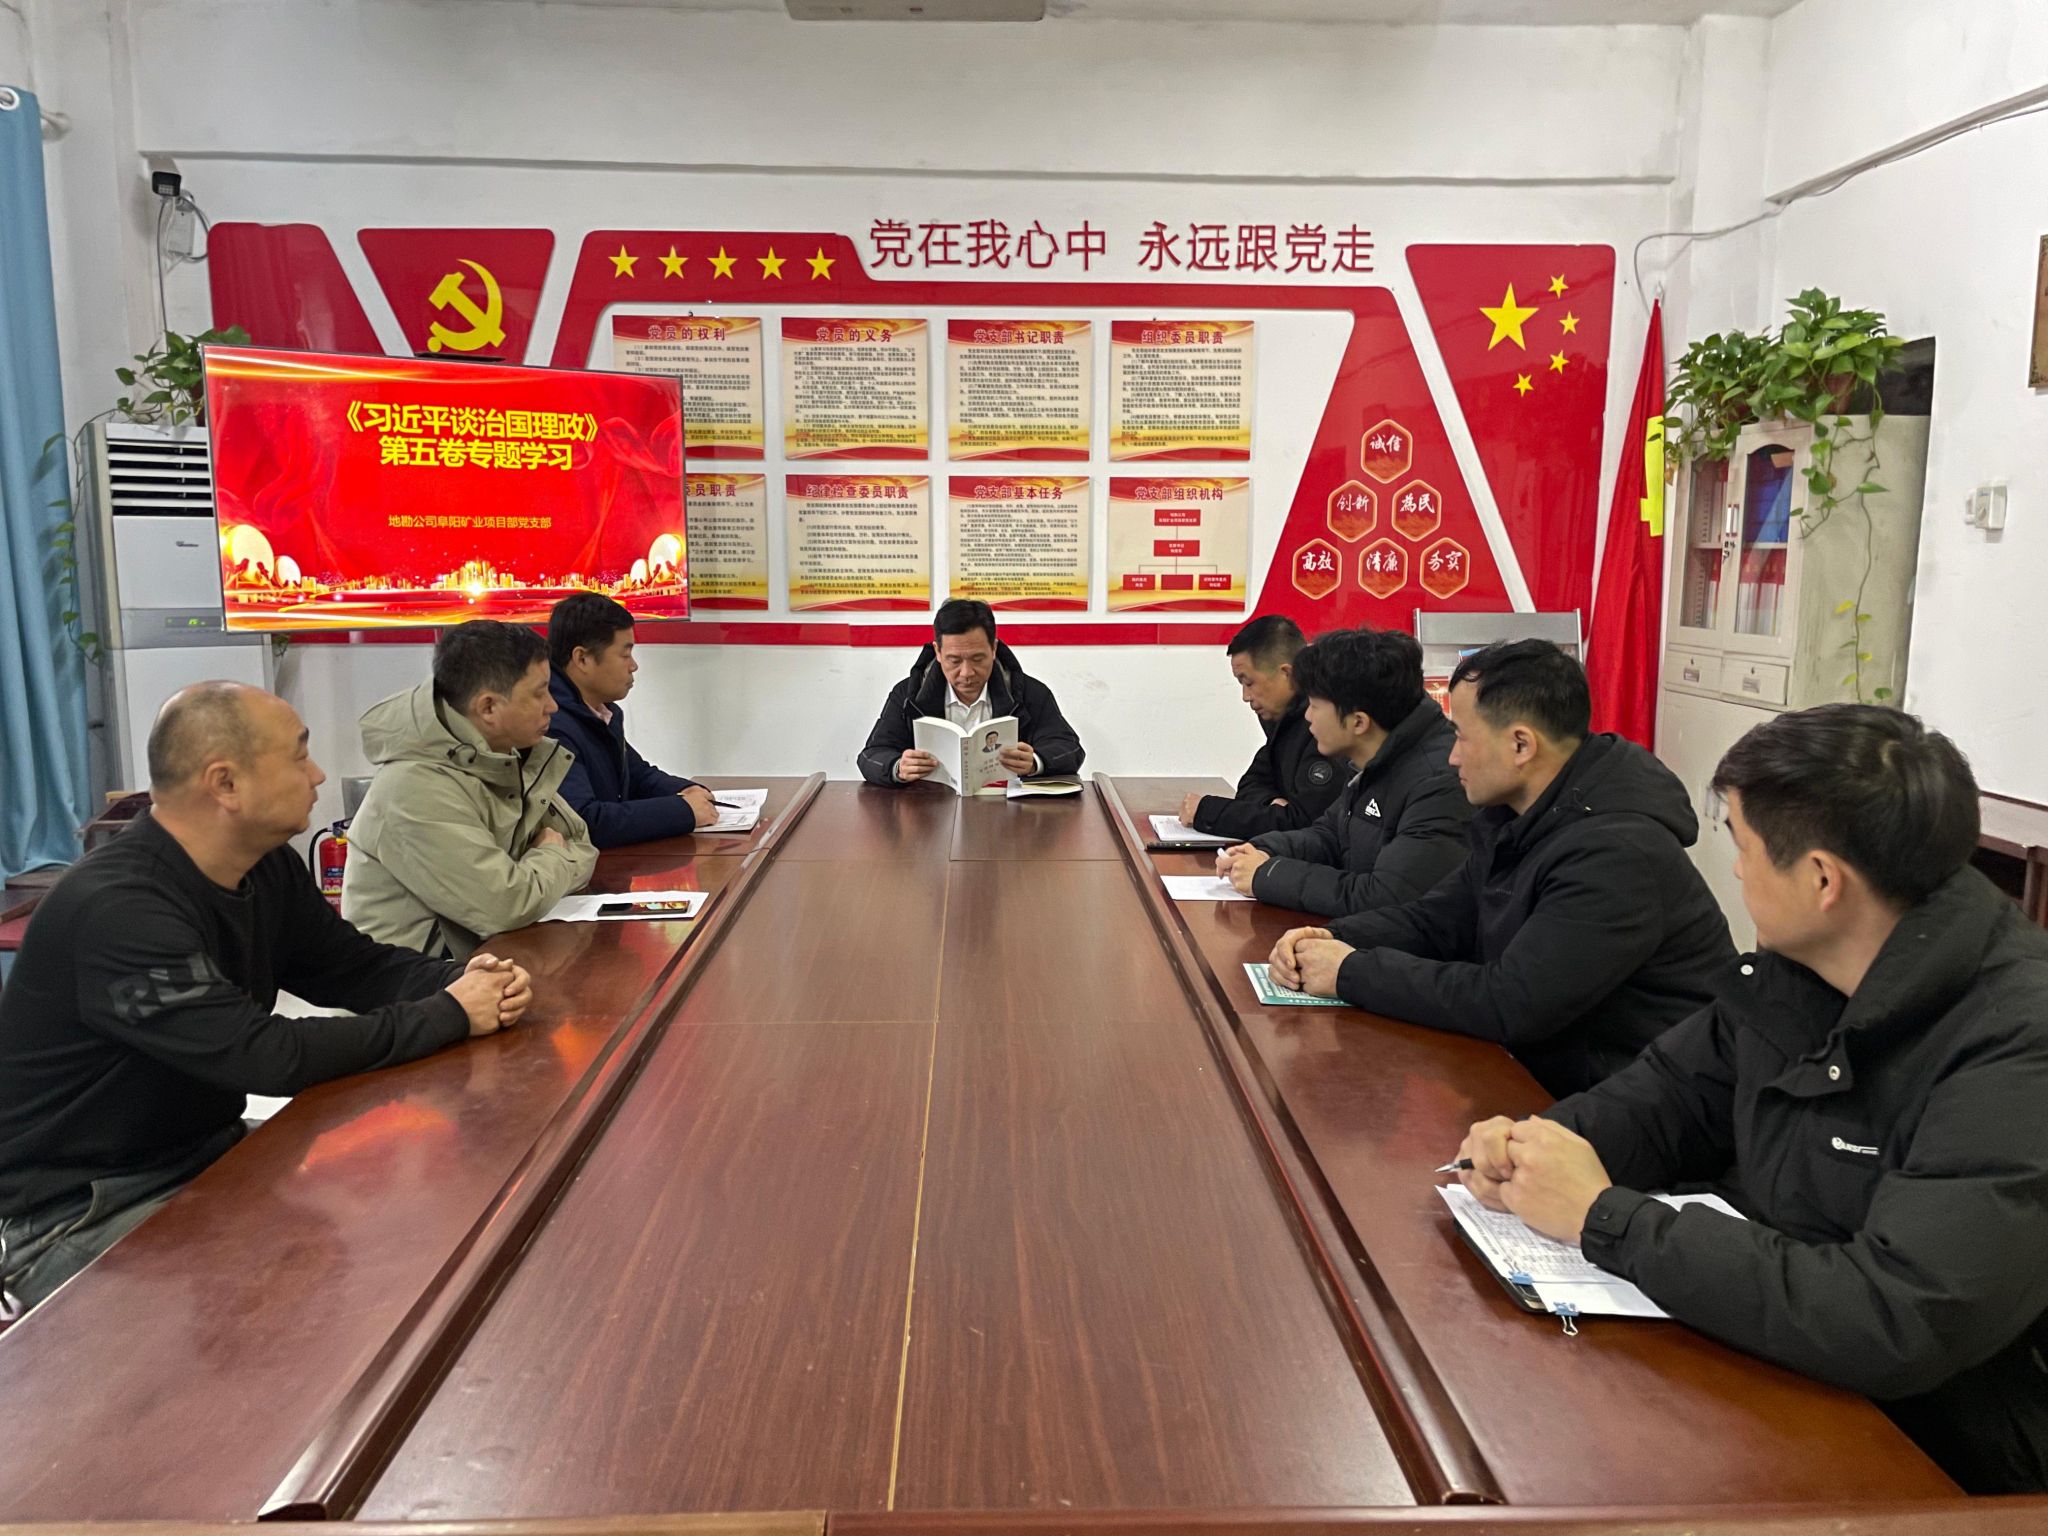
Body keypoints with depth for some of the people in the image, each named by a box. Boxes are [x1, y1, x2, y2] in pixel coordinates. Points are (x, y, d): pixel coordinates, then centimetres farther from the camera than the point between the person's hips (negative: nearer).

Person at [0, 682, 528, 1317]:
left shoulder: (268, 869, -1)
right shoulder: (115, 910, -28)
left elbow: (355, 965, 9)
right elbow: (267, 1056, -32)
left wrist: (463, 979, -12)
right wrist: (450, 1015, -24)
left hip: (209, 1155, 8)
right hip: (81, 1213, -8)